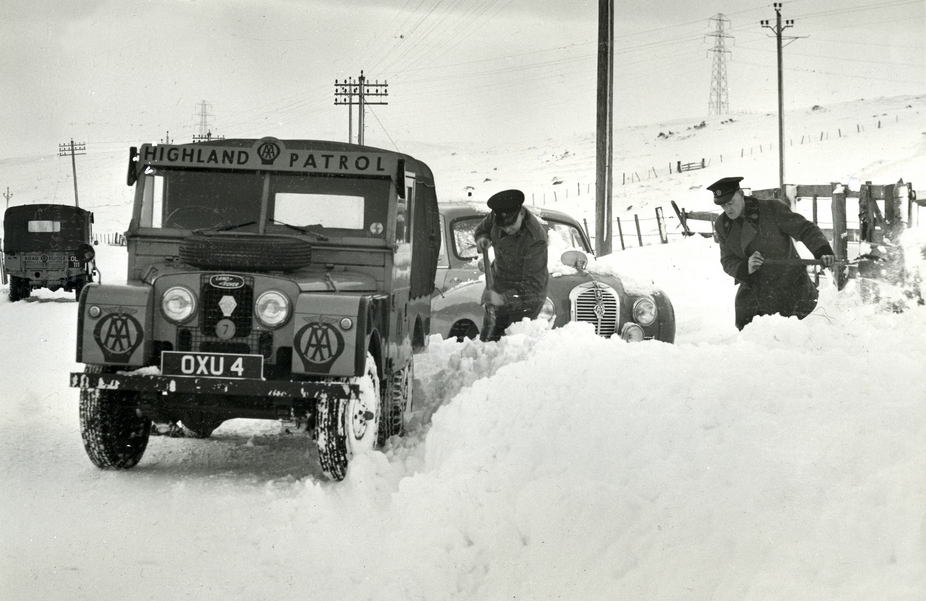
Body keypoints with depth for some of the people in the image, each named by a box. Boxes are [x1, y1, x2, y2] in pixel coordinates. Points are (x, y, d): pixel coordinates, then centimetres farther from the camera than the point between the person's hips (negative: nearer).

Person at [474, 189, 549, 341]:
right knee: (488, 338, 14)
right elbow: (483, 228, 14)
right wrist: (482, 237, -11)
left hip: (526, 297, -7)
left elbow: (534, 286, -34)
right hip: (500, 285, 7)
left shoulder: (535, 239, -34)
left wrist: (503, 299, -43)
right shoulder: (497, 216, -12)